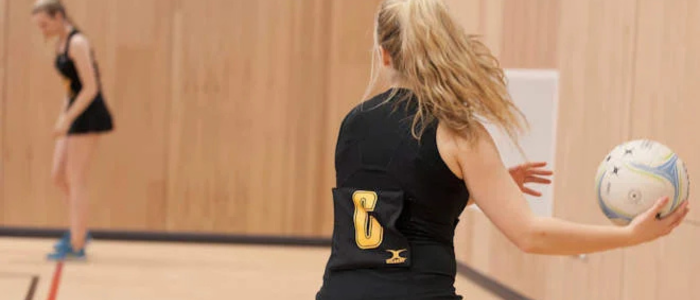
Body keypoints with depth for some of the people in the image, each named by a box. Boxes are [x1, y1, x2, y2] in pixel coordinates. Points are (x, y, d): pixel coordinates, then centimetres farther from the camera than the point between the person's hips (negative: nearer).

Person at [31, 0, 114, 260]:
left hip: (88, 114, -9)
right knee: (58, 175, 11)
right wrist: (62, 116, 15)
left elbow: (91, 88, -21)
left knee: (76, 180, -5)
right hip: (75, 113, 9)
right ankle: (79, 231, 24)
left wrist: (67, 120, -22)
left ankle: (76, 246, 0)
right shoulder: (61, 44, 12)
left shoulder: (77, 43, -17)